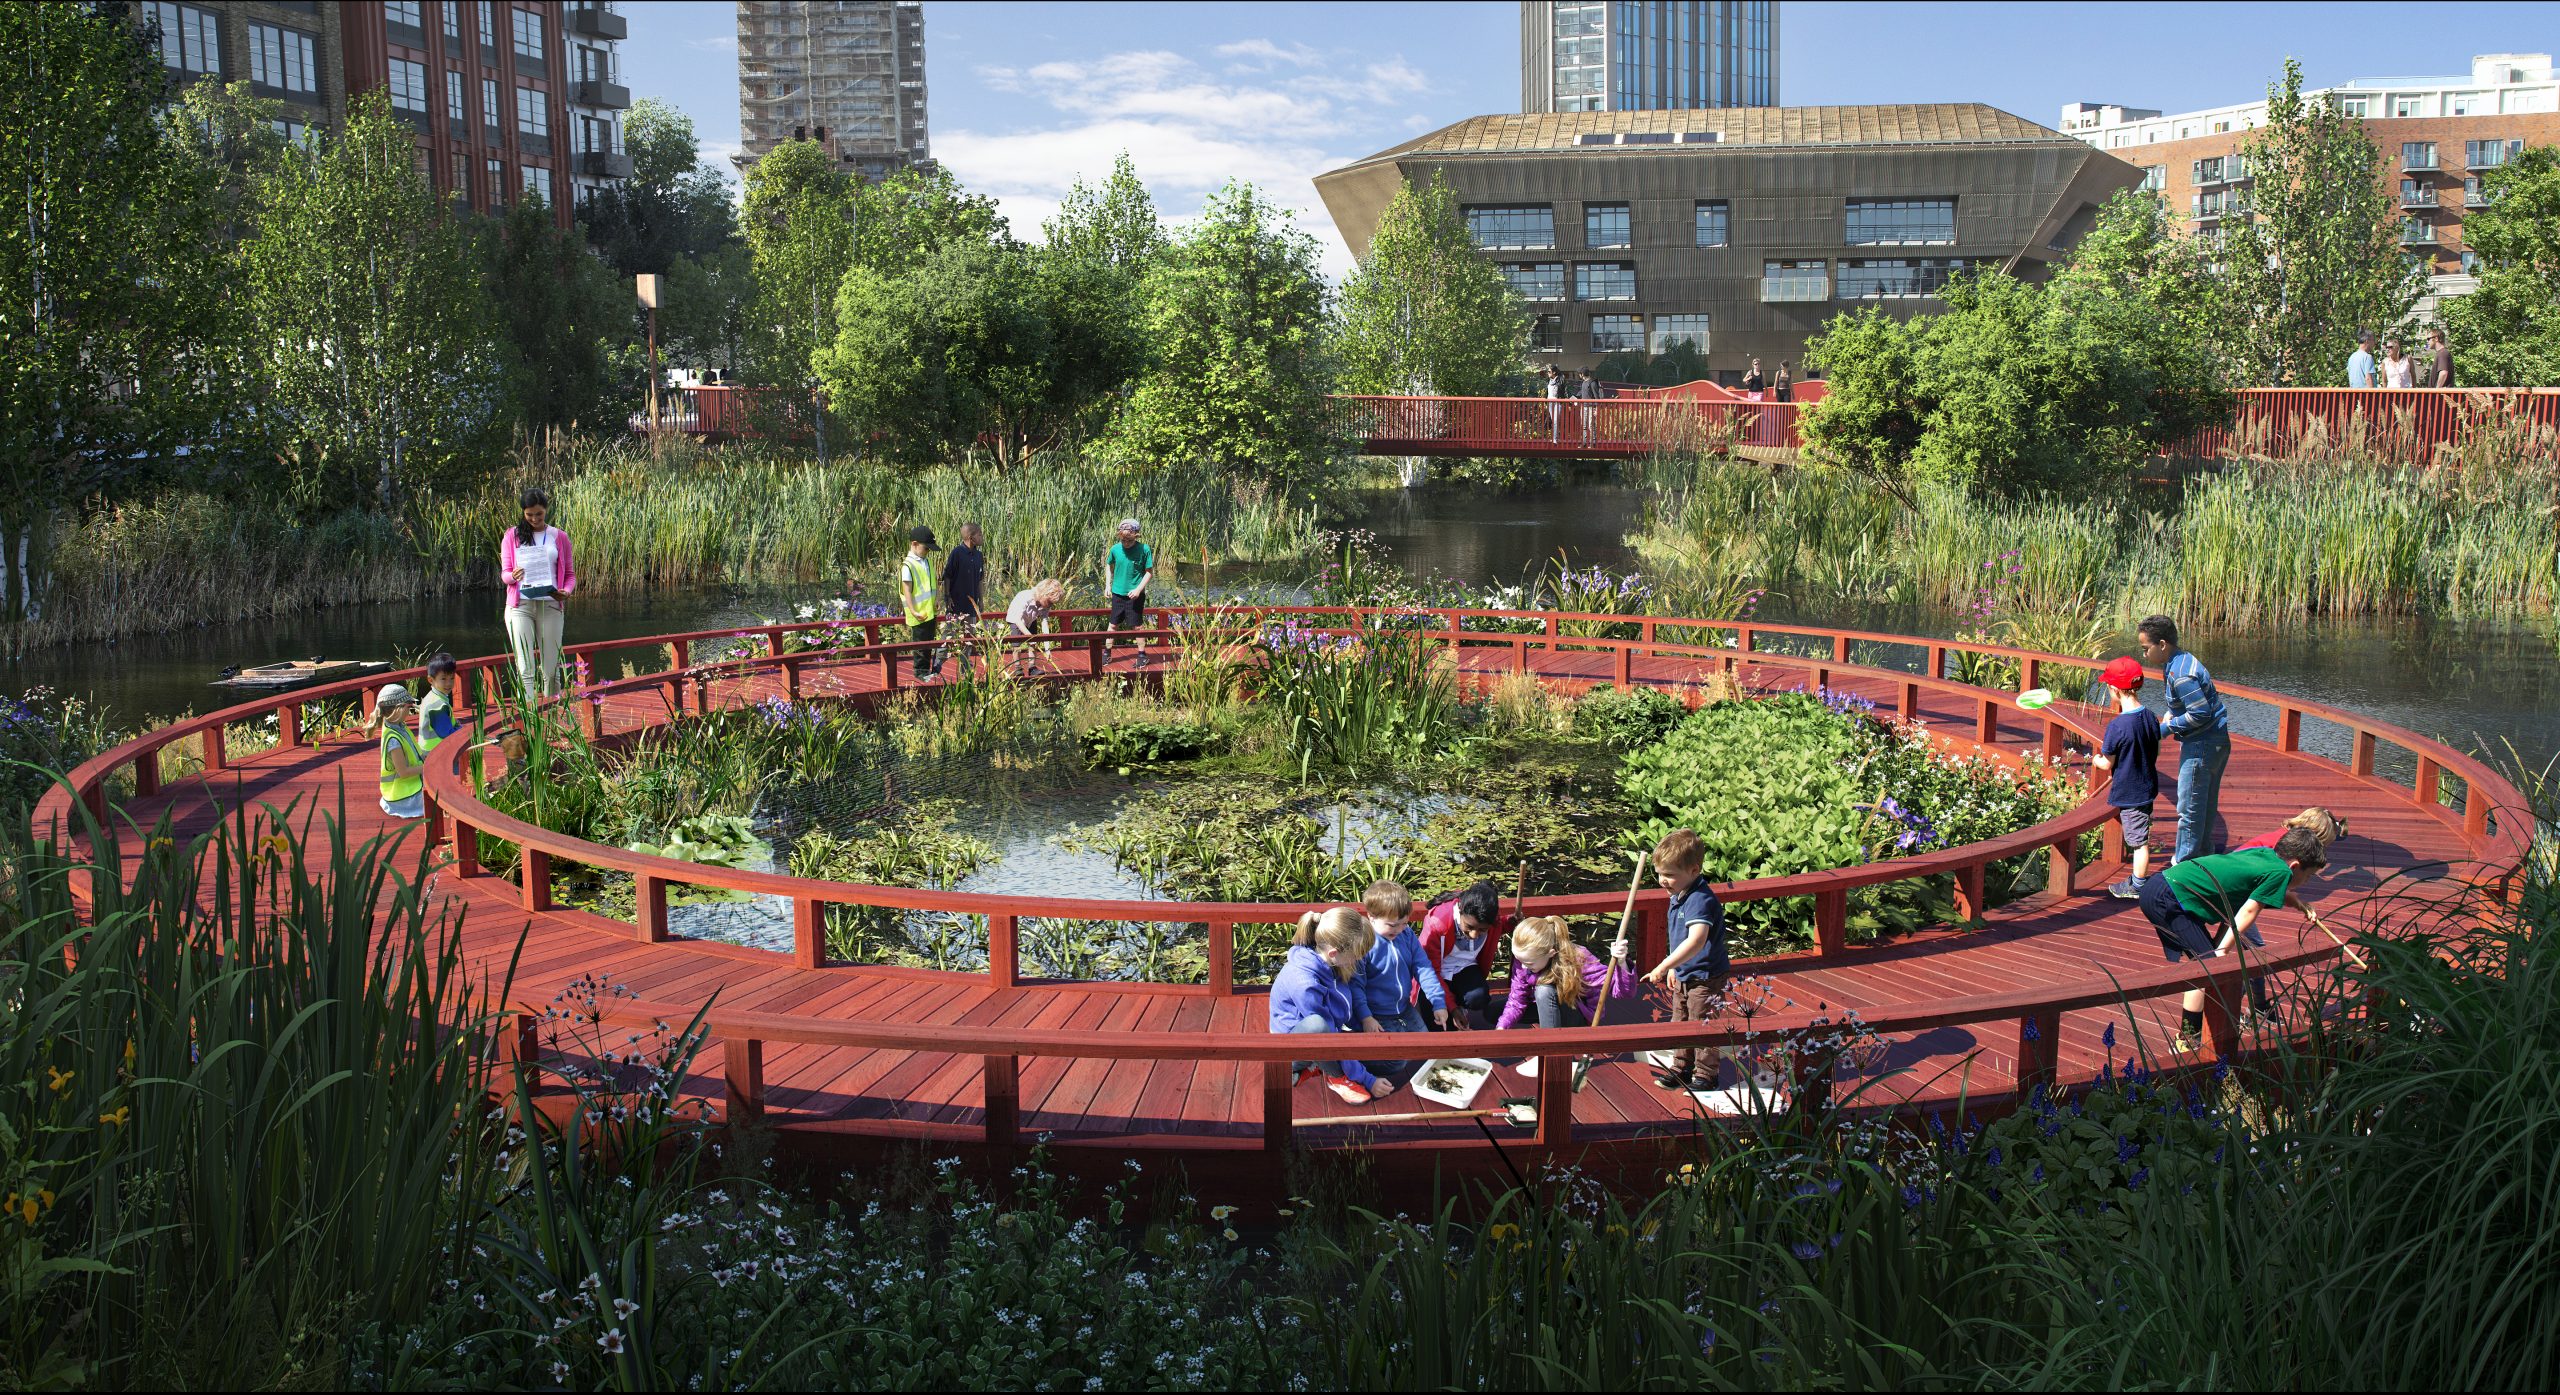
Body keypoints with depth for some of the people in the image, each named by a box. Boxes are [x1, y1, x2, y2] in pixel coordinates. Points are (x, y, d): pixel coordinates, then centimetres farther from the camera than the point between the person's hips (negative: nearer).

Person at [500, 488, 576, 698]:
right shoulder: (512, 536, 9)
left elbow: (570, 573, 13)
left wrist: (565, 591, -9)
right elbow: (504, 573, 7)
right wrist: (513, 576, -17)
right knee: (525, 668, -9)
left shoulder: (559, 537, 11)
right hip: (520, 605, -1)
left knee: (551, 669, 2)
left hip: (550, 604, 1)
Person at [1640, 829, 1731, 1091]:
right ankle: (1681, 1068, 34)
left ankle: (1705, 1075, 19)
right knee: (1680, 1023, 19)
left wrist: (1664, 966, -45)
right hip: (1684, 975, 9)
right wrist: (1674, 968, 20)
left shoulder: (1701, 900, -29)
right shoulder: (1678, 896, 3)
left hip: (1706, 978, -9)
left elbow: (1696, 940, -43)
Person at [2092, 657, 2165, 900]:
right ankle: (2138, 878, 31)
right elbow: (2155, 751, 12)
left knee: (2139, 841, 2)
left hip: (2128, 792, -7)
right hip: (2147, 786, 8)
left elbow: (2107, 765, -16)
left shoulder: (2117, 727, -23)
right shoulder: (2151, 717, -1)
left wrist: (2096, 760, 6)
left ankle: (2137, 887, 13)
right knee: (2140, 839, 19)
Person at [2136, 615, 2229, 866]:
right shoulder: (2184, 659, 9)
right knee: (2206, 805, 21)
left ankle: (2183, 862, 7)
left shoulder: (2180, 675, -24)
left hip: (2202, 746, -11)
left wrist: (2167, 727, -15)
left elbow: (2201, 714, -25)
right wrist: (2173, 714, 7)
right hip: (2216, 741, 11)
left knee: (2189, 807, -1)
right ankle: (2202, 855, 33)